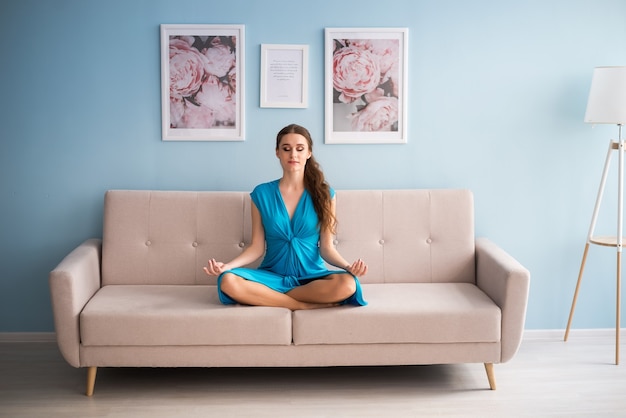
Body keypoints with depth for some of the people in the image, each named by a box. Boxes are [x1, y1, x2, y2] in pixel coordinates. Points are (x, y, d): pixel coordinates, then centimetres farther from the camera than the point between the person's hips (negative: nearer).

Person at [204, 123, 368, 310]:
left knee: (347, 284, -34)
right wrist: (226, 265, -14)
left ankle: (265, 297, -21)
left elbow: (326, 248, 1)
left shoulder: (323, 193, 2)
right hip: (273, 276, 0)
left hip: (311, 276, 0)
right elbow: (257, 247, 3)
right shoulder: (262, 193, 2)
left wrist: (347, 266, -19)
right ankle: (306, 305, -24)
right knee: (227, 281, -31)